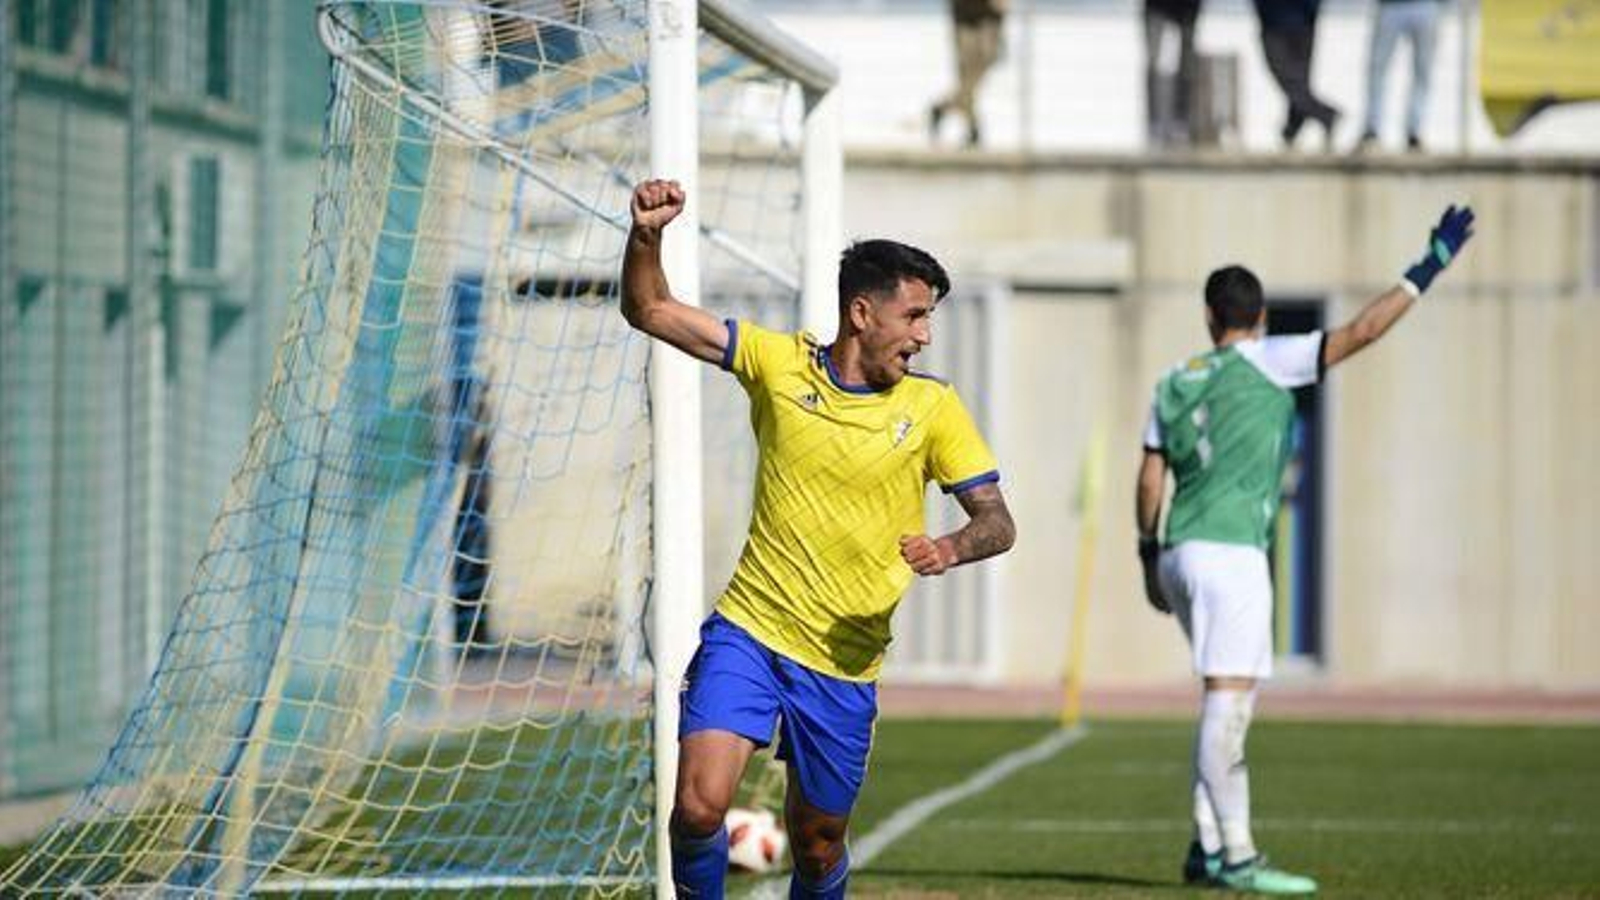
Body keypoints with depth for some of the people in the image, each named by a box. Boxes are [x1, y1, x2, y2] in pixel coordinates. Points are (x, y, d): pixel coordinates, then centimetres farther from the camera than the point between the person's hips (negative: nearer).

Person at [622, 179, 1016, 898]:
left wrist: (951, 548, -25)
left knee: (817, 841, 9)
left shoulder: (933, 407, -2)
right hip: (748, 630, -1)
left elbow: (997, 521, -2)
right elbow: (650, 312, 0)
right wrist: (646, 235, -19)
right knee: (700, 804, -19)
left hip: (844, 663, 1)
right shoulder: (780, 364, -2)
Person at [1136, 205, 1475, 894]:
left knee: (1230, 703, 14)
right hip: (1228, 553, -8)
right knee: (1227, 702, -10)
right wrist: (1428, 268, -3)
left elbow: (1149, 482, 15)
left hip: (1180, 554, 8)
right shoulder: (1264, 363, -3)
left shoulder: (1173, 384, 15)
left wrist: (1151, 560, 24)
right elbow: (1361, 332, -8)